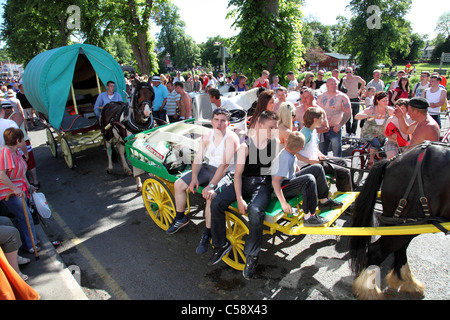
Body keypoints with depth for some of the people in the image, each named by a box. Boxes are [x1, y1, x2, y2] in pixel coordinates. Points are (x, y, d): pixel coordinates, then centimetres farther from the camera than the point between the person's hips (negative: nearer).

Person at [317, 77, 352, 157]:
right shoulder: (320, 97, 9)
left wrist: (339, 125, -15)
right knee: (321, 153, 13)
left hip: (335, 129, -4)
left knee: (337, 155, -3)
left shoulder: (342, 97, -3)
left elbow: (348, 112, -7)